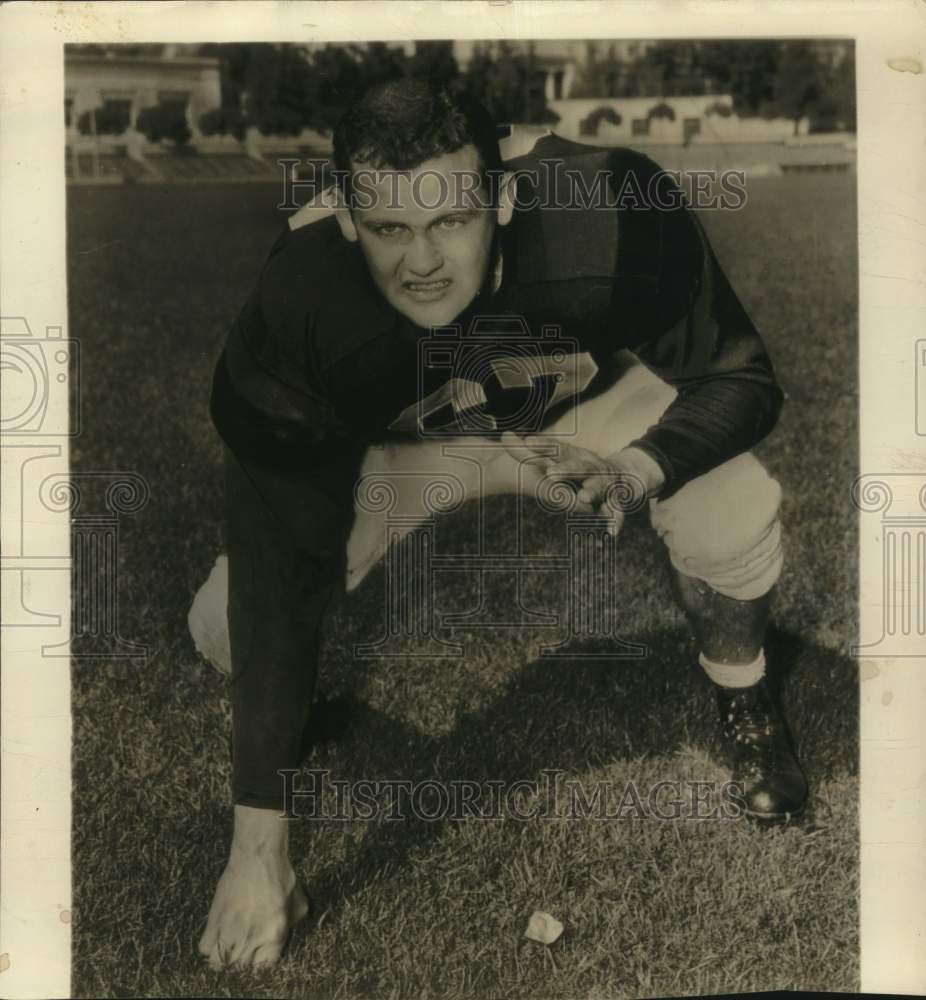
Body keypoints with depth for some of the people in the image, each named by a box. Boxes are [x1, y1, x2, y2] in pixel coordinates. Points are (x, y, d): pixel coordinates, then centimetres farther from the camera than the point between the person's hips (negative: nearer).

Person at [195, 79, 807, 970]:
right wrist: (258, 846, -31)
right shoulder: (294, 314, -37)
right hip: (399, 445, 0)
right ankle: (300, 701, 23)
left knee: (732, 518, -28)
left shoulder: (613, 213, -37)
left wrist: (639, 468, -45)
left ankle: (742, 702, 8)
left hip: (589, 402, 0)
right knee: (231, 622, -18)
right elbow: (279, 583, -32)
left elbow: (741, 379, -22)